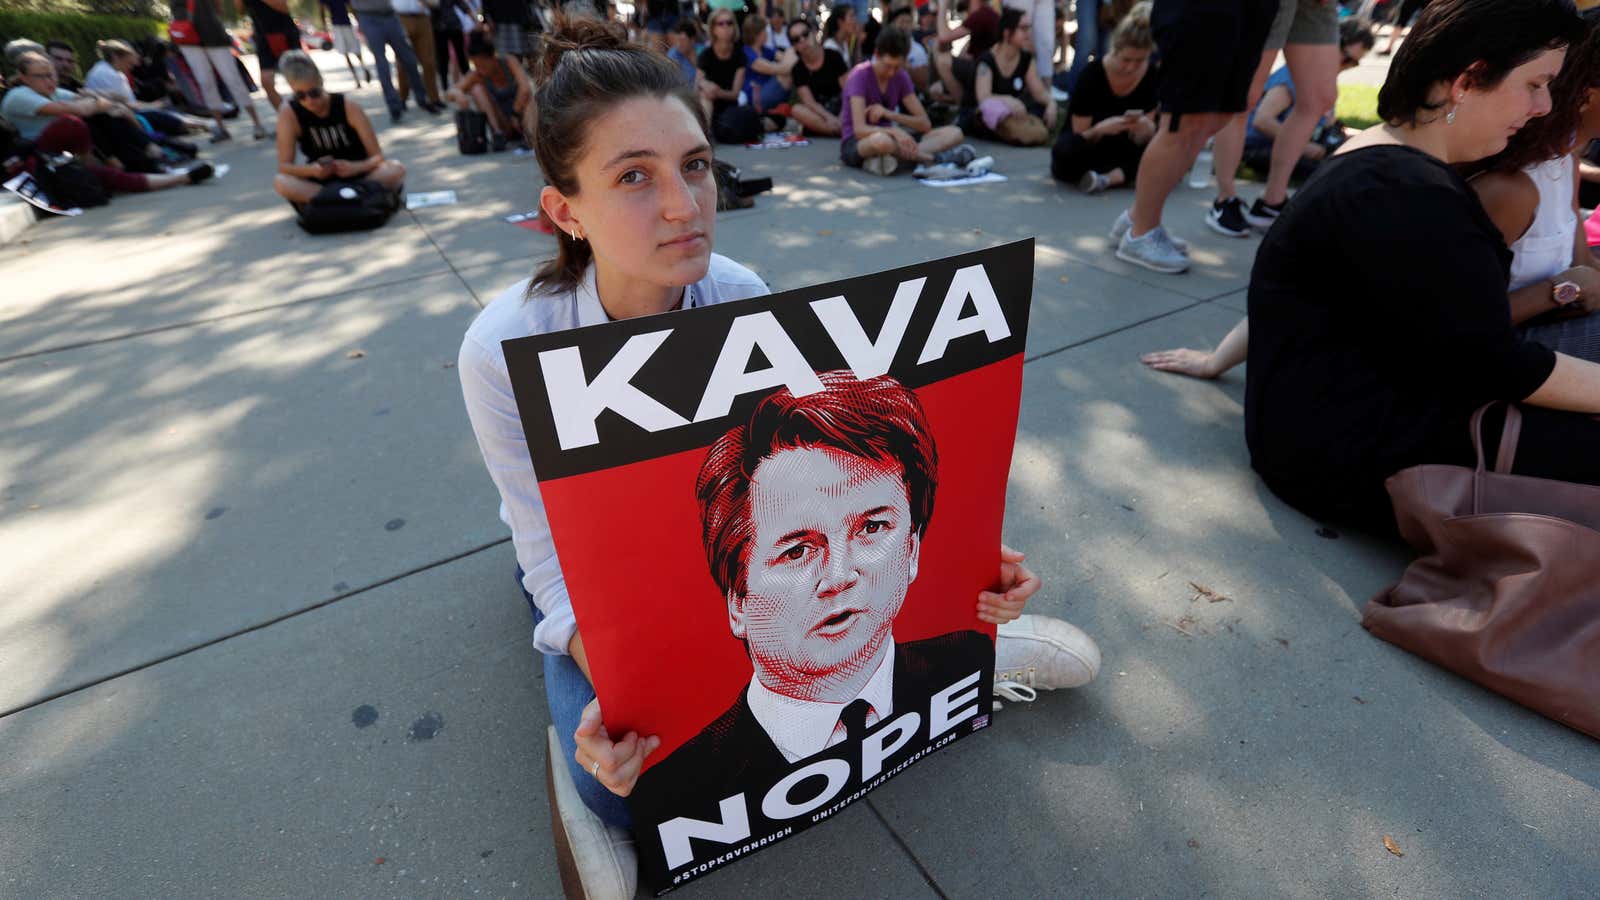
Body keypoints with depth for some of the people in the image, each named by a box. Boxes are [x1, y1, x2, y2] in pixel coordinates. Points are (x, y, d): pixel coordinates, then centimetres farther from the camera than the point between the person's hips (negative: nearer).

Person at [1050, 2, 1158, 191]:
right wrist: (1100, 130, -39)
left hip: (1121, 150, 3)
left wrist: (1145, 127, -30)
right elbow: (1080, 138, -16)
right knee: (1065, 151, -39)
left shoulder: (1154, 76, -8)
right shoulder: (1091, 74, -18)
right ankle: (1123, 173, -16)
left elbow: (1141, 140, -6)